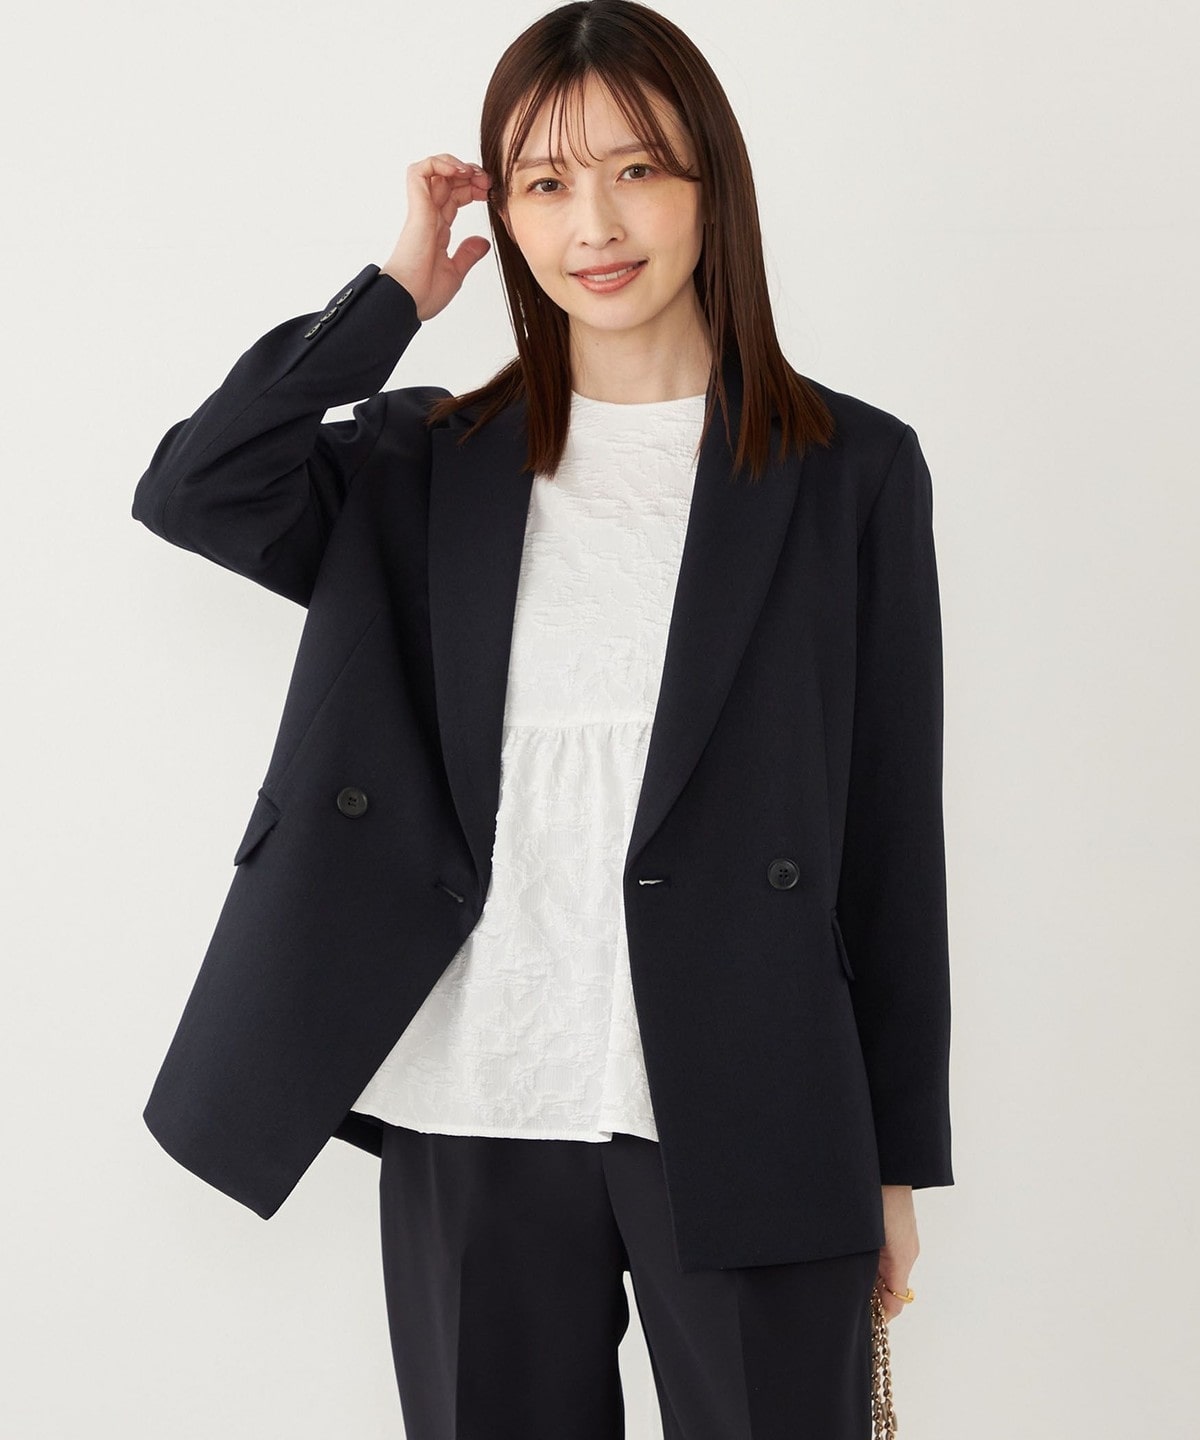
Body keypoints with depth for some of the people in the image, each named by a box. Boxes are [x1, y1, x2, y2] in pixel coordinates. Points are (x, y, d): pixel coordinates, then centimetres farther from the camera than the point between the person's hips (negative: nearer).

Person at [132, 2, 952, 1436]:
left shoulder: (850, 469, 1)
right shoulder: (430, 465, 7)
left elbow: (891, 830, 2)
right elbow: (190, 490, -12)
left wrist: (897, 1156, 3)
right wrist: (396, 293, -4)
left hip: (746, 1126, -1)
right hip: (471, 1120, 2)